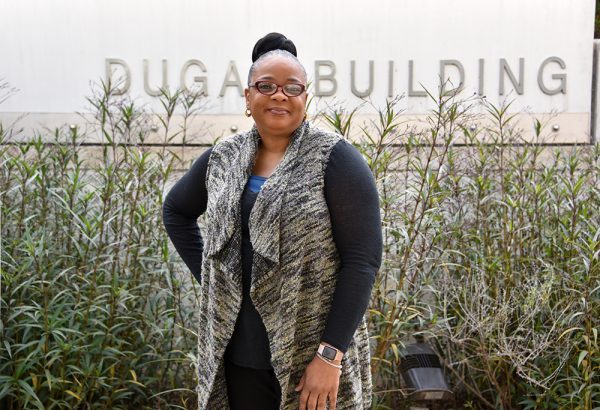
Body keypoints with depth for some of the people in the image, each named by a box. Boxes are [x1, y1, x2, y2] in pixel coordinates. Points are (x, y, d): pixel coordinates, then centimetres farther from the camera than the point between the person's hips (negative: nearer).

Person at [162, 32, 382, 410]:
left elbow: (363, 260, -15)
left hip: (312, 353, -4)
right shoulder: (223, 158, 4)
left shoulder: (335, 159, -10)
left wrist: (330, 354, -18)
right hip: (239, 353, 4)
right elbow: (176, 210, 20)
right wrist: (209, 276, 8)